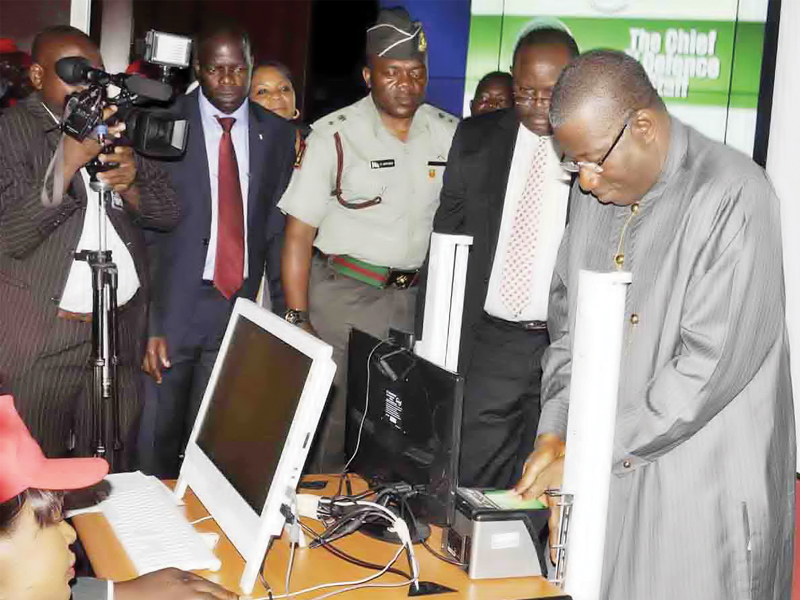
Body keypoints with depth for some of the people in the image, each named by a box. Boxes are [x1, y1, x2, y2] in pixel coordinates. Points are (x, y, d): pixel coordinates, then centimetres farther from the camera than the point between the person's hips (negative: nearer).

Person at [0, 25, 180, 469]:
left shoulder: (118, 125, 12)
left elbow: (170, 212, 9)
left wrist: (132, 187, -12)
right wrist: (69, 160, -23)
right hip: (43, 339, -4)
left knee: (113, 475, 9)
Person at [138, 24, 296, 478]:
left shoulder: (277, 133, 4)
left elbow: (279, 228, 7)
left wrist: (285, 314, 4)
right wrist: (143, 321, -12)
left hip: (240, 304, 2)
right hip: (172, 304, -2)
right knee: (157, 438, 6)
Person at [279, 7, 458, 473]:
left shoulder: (449, 135, 5)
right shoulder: (335, 135, -6)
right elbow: (299, 234, -7)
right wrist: (298, 322, -12)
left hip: (416, 297, 3)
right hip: (344, 296, -3)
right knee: (338, 421, -1)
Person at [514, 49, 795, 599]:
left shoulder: (733, 197, -16)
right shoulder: (595, 194, 7)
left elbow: (709, 365, -21)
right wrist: (555, 435, 2)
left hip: (702, 492, -6)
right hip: (606, 477, 6)